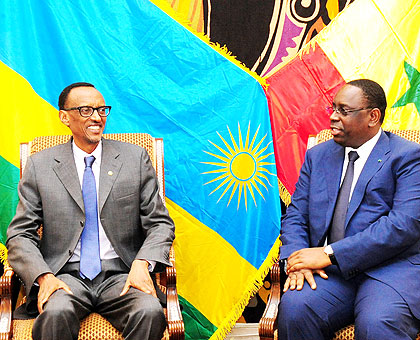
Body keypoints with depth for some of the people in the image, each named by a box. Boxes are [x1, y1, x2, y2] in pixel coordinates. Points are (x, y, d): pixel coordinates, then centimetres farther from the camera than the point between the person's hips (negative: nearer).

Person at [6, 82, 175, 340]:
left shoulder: (135, 158, 9)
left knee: (150, 312, -30)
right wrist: (44, 277, -14)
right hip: (66, 275, -1)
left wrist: (142, 263, -13)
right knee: (56, 313, -35)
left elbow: (160, 224, 7)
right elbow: (20, 234, 5)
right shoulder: (40, 165, 8)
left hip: (121, 276, 1)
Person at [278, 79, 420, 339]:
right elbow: (296, 215, 16)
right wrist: (296, 258, -7)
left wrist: (330, 253, -16)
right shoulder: (318, 155, 19)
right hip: (330, 270, 4)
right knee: (294, 308, -27)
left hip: (391, 269, -4)